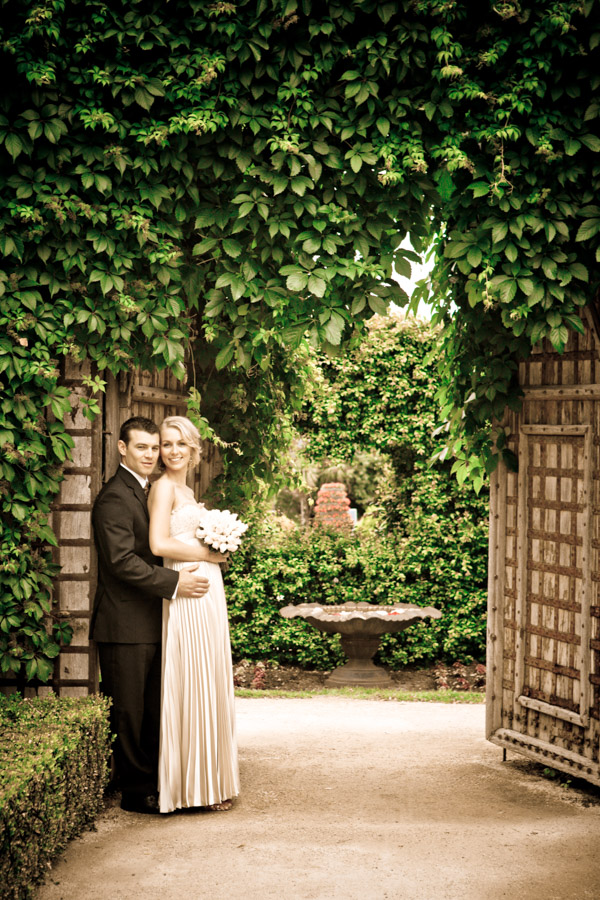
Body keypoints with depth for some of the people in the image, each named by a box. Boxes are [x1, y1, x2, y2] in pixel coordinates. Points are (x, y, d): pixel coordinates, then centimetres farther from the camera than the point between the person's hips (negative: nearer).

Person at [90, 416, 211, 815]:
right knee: (129, 712, 0)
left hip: (149, 624, 9)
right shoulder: (114, 498, -14)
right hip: (125, 625, -9)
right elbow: (122, 560, -22)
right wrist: (174, 582, -22)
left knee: (153, 711, 15)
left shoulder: (144, 493, 18)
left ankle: (154, 783, 24)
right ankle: (136, 792, 9)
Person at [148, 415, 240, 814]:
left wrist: (217, 543, 8)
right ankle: (193, 784, 3)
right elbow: (159, 544, -18)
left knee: (211, 685, 12)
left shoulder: (186, 490, 19)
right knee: (193, 684, -4)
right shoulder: (165, 487, -8)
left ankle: (210, 779, 20)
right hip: (187, 594, -9)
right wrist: (207, 553, -9)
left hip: (207, 593, 9)